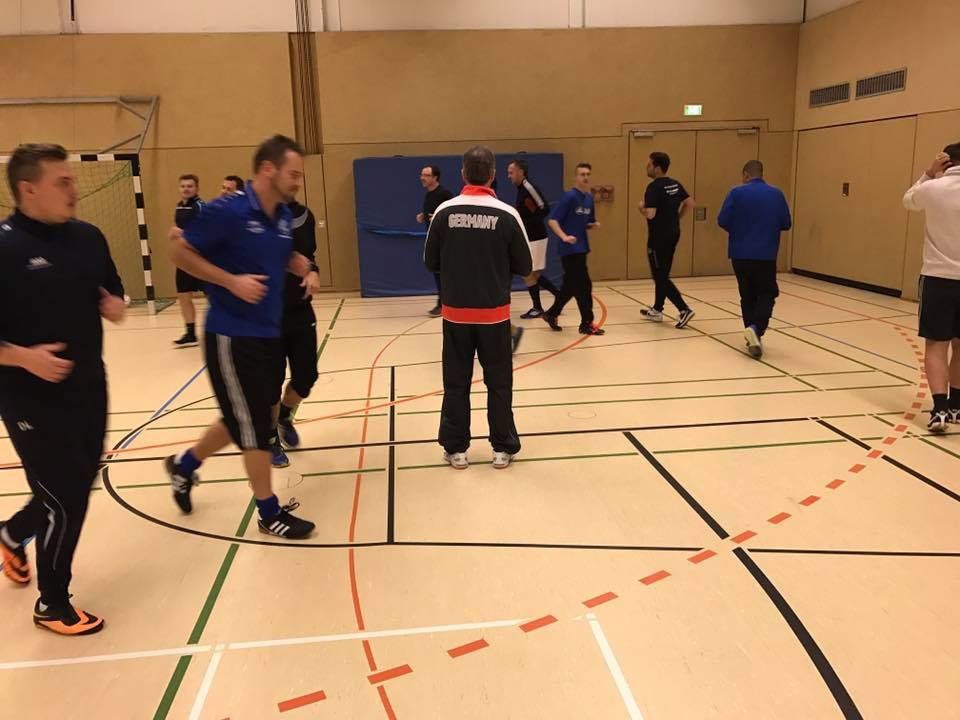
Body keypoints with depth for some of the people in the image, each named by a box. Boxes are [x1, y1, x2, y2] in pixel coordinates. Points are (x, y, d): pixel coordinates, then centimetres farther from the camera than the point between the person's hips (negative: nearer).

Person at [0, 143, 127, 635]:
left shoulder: (88, 237, 3)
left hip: (88, 387, 7)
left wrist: (116, 307, -4)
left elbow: (113, 294, 17)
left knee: (80, 484, 19)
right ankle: (52, 605, 24)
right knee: (62, 499, 1)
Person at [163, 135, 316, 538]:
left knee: (243, 420, 19)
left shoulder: (284, 216, 6)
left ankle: (185, 465, 43)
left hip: (268, 335, 8)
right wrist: (232, 281, -21)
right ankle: (269, 513, 15)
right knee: (254, 425, 0)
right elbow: (179, 252, -12)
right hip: (231, 336, -8)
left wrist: (299, 264, 1)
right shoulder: (227, 211, -16)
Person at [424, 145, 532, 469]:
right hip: (494, 313, -1)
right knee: (499, 382, 11)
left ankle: (456, 449, 18)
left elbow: (430, 262, 3)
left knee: (456, 382, 11)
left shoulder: (445, 212, -6)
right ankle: (502, 448, 18)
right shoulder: (507, 214, -9)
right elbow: (525, 267, -2)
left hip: (455, 312, 1)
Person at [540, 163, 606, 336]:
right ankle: (587, 323, 4)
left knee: (571, 286, 14)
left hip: (581, 248, 8)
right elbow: (552, 220, -16)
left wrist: (595, 225, -1)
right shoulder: (570, 196, -13)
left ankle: (551, 314, 30)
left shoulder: (589, 198, 11)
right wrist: (564, 236, -29)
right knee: (584, 285, -6)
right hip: (570, 249, -8)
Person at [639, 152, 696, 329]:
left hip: (659, 237, -9)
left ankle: (684, 309, -11)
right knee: (662, 273, 18)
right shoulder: (675, 184, 8)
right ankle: (657, 310, 28)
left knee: (660, 277, -3)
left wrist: (642, 208, -5)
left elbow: (650, 213, -26)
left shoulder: (654, 187, -18)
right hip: (673, 234, 9)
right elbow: (690, 202, 14)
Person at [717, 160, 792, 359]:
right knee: (766, 295, 8)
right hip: (766, 255, 0)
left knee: (747, 296, 13)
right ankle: (756, 329, -16)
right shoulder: (776, 194, 2)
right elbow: (786, 224, 4)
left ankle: (753, 337, 13)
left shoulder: (736, 193, -4)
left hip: (741, 254, 0)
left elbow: (722, 221, -8)